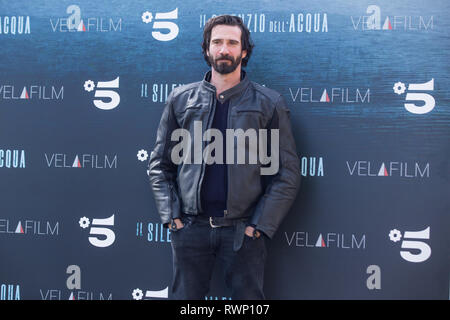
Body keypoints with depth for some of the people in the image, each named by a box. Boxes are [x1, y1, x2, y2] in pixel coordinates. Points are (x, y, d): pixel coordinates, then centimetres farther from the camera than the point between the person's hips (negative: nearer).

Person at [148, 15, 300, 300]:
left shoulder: (269, 103, 4)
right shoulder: (181, 99, 10)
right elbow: (159, 164, 12)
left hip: (244, 230, -1)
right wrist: (171, 217, 0)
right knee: (186, 296, 8)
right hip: (189, 228, 2)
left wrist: (260, 226, -7)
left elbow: (288, 174, 2)